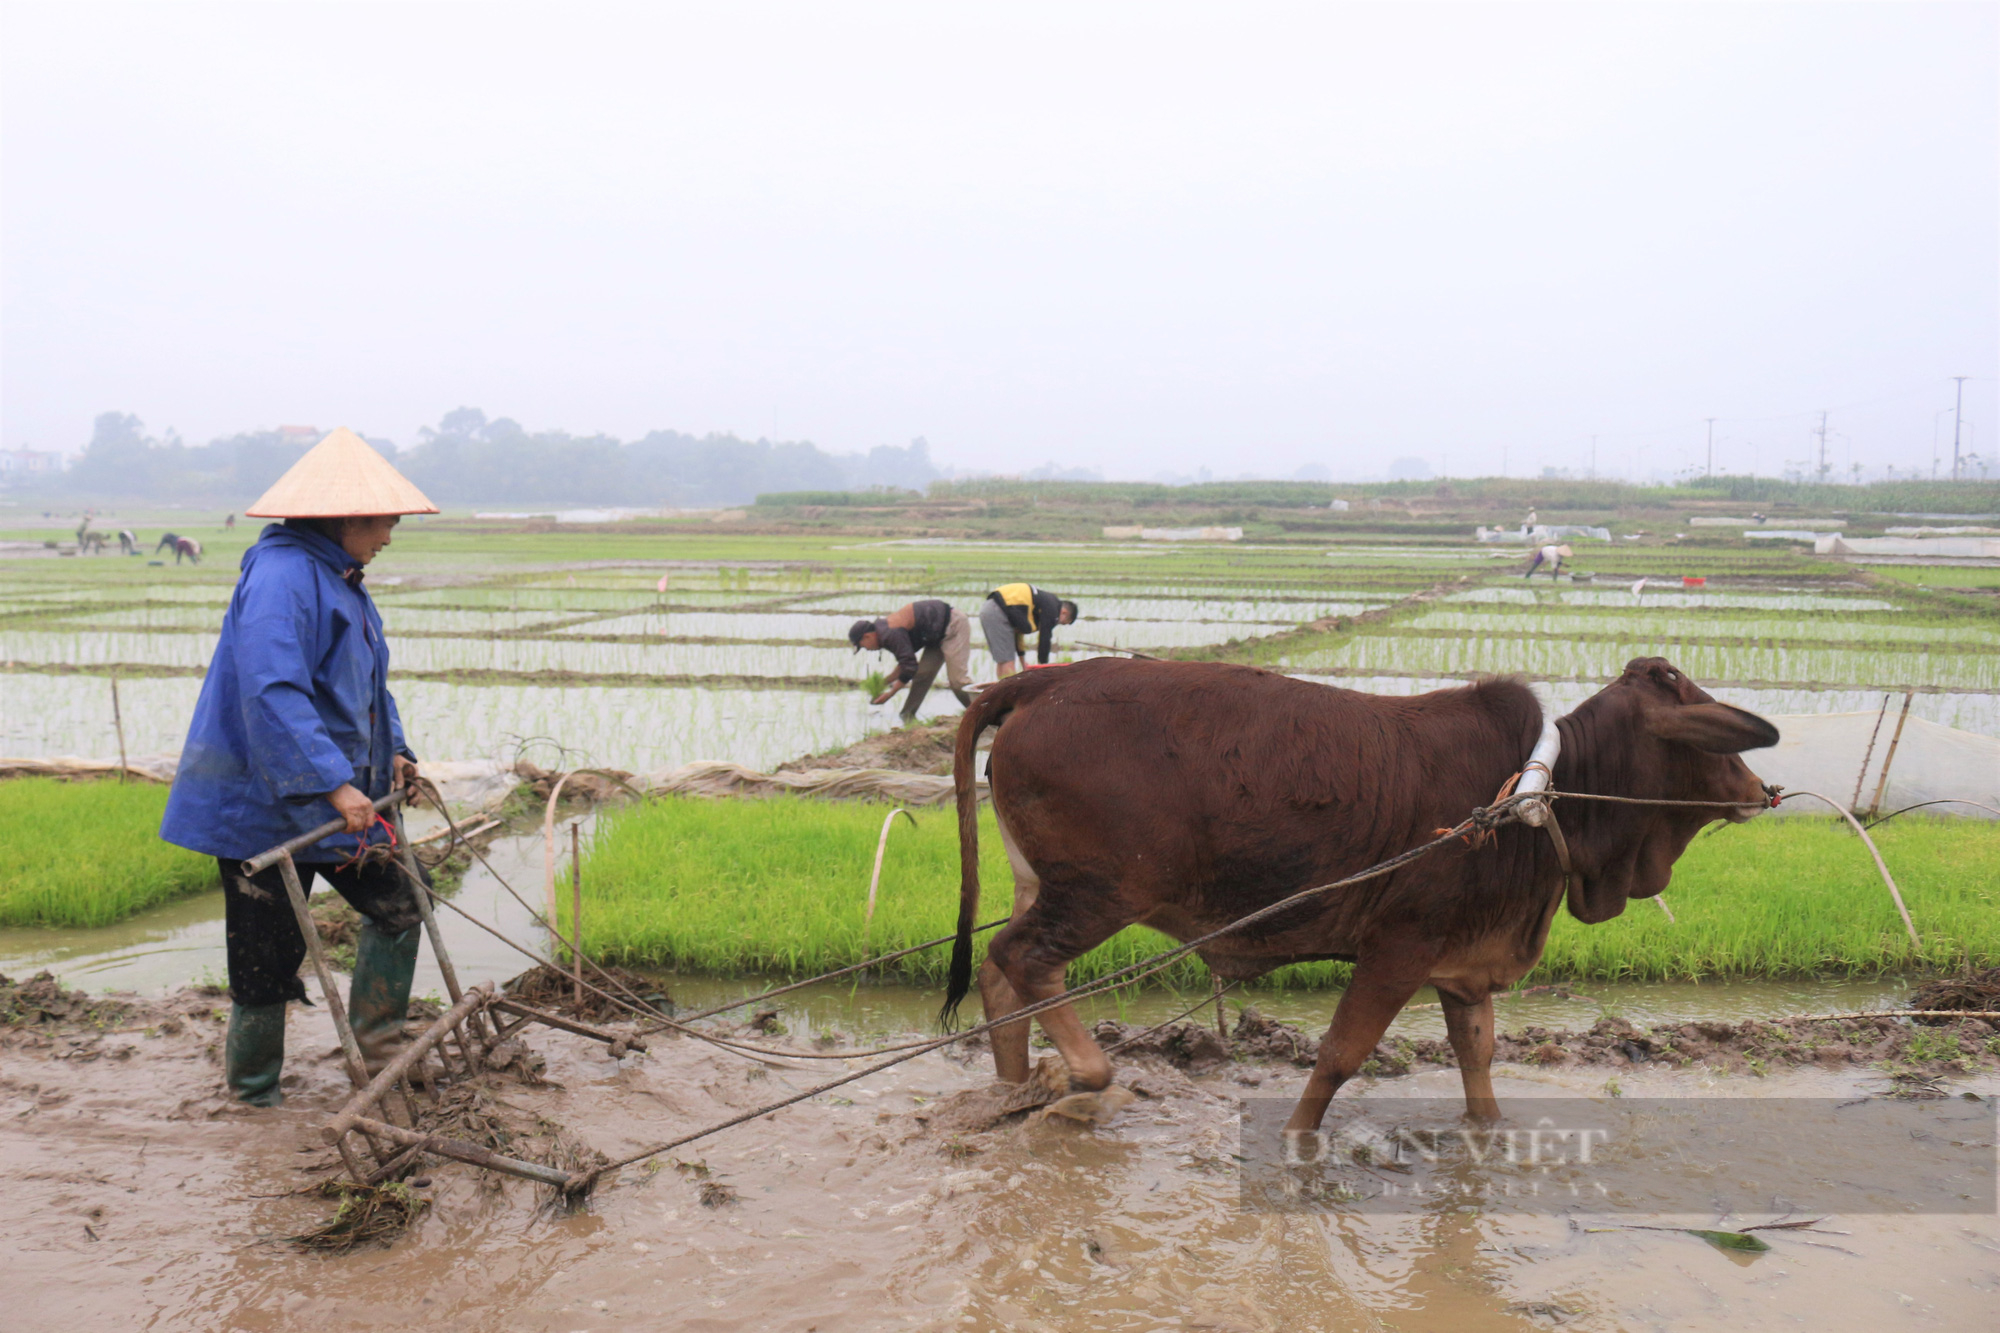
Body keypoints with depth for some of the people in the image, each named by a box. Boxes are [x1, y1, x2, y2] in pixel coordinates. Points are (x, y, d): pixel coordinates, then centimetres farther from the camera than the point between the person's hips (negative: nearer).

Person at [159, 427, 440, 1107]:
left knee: (397, 904, 10)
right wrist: (335, 784, -36)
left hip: (335, 797, 10)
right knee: (267, 954, 2)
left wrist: (392, 751, 10)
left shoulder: (342, 580, 12)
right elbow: (272, 692, -32)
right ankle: (253, 1089, 21)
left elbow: (367, 684, 25)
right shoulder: (282, 574, -21)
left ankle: (375, 1047, 22)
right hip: (265, 800, -9)